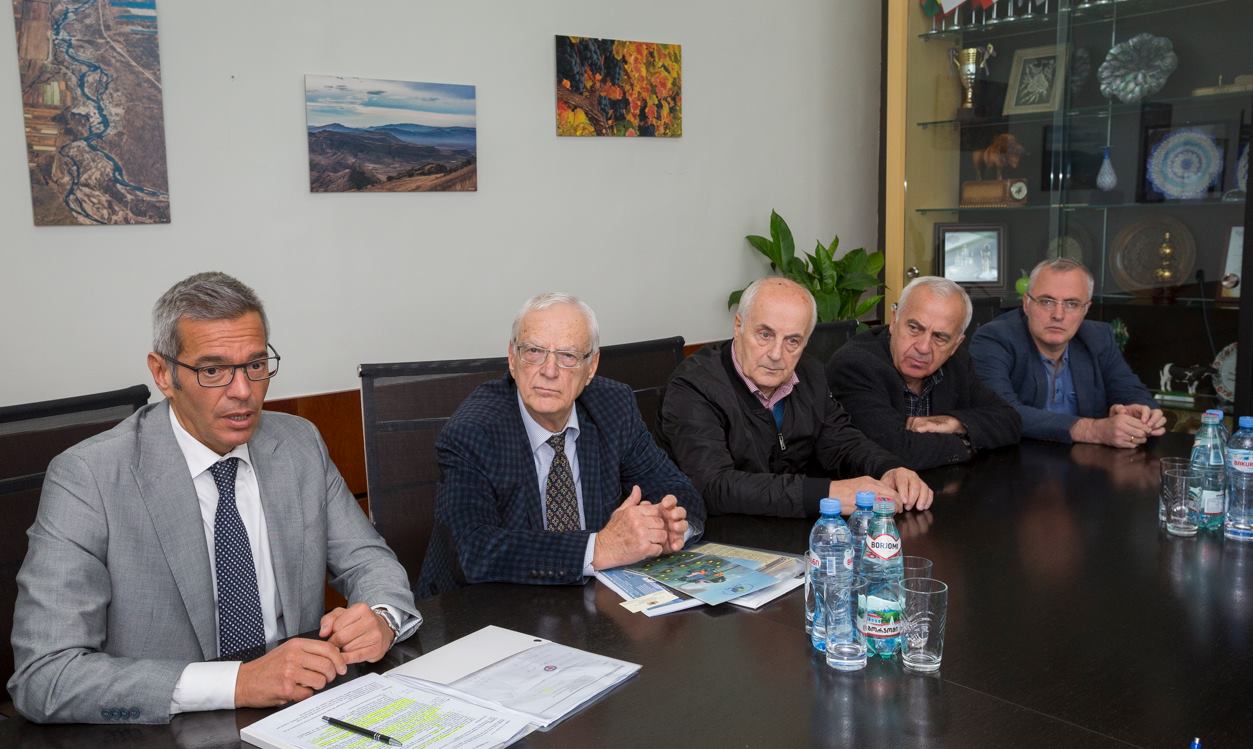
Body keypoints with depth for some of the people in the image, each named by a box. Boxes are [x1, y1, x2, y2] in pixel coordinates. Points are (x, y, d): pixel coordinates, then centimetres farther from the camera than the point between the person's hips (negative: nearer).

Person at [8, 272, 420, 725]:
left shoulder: (300, 445, 2)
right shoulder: (86, 479, -12)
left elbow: (368, 560, 9)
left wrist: (381, 618, -14)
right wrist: (236, 681, -27)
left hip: (300, 724, 4)